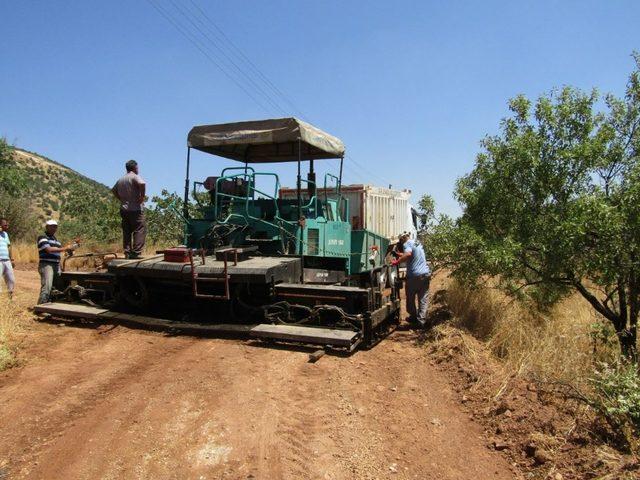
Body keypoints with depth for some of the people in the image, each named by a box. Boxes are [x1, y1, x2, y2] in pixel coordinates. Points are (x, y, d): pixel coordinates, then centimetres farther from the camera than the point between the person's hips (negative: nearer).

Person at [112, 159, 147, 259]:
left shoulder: (120, 179, 16)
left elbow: (113, 190, 28)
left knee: (127, 232, 12)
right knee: (140, 230, -5)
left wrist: (121, 199, 20)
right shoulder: (135, 176, -8)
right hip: (135, 209, -8)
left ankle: (127, 253, 14)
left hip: (124, 209, 8)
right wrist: (142, 196, -17)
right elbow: (142, 184, -28)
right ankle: (136, 253, -11)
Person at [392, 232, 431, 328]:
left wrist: (397, 262, -20)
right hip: (426, 274, 7)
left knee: (410, 298, 13)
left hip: (414, 275, -6)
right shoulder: (417, 243, 18)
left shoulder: (407, 243, -7)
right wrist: (401, 255, 34)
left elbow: (408, 254, -28)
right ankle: (421, 321, 2)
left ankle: (414, 317, 25)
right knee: (423, 299, 6)